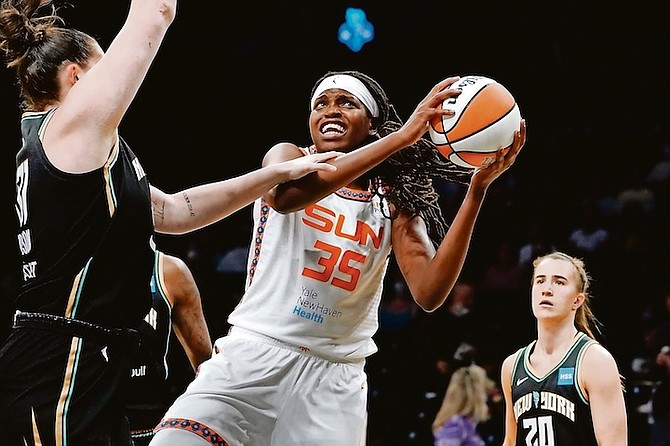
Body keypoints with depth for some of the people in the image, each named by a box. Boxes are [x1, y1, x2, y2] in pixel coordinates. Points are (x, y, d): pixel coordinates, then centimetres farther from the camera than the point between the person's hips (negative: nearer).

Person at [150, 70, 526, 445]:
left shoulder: (393, 203, 7)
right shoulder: (290, 157, 3)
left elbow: (429, 294, -9)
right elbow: (284, 195, -23)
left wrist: (477, 189, -16)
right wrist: (401, 138, -26)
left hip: (335, 378, 2)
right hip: (254, 356, -2)